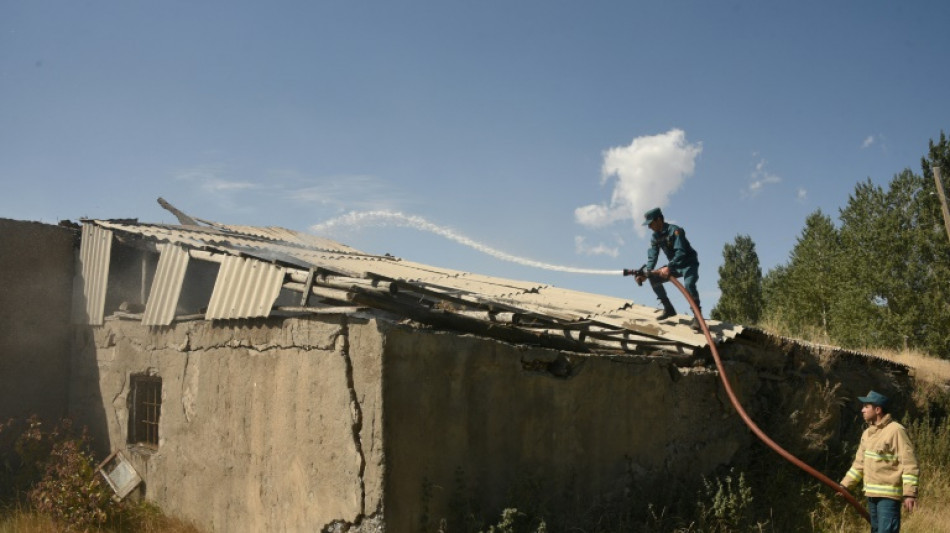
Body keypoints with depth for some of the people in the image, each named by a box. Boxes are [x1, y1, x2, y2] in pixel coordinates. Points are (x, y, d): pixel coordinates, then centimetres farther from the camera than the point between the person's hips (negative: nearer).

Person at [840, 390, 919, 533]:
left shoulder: (896, 430, -13)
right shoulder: (867, 433, 12)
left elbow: (909, 463, -16)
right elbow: (860, 463, 18)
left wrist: (909, 493, -20)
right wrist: (845, 485, 12)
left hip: (889, 495, -8)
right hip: (872, 494, 8)